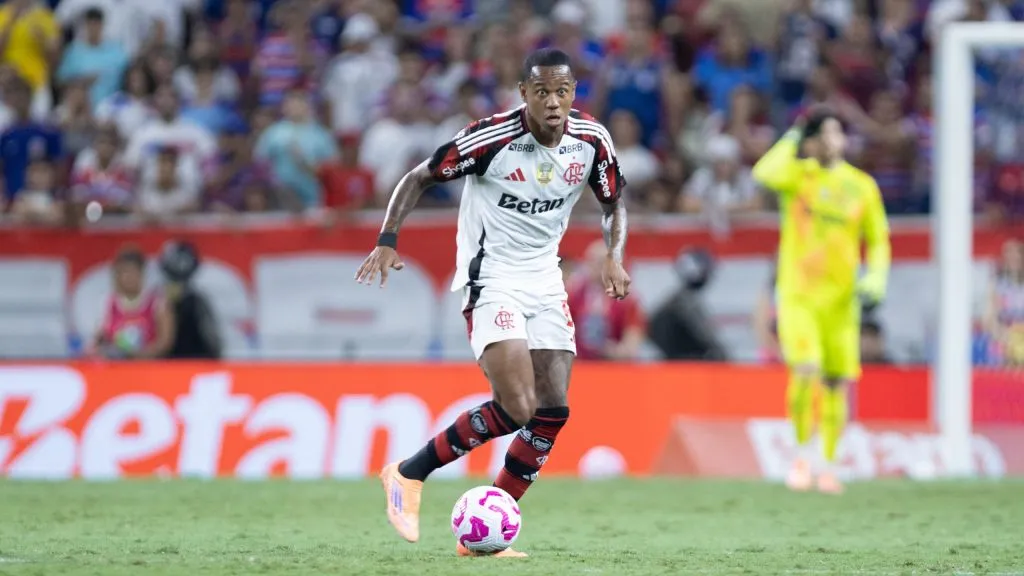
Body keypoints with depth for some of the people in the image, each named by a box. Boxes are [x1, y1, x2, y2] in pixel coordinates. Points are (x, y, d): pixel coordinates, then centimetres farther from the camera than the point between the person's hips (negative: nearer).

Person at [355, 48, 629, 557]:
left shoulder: (591, 142, -5)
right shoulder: (491, 138, -19)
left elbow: (614, 201, 12)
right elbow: (419, 178, -7)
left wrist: (614, 256, -7)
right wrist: (387, 241, -18)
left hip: (545, 281, 6)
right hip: (491, 280, -6)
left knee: (552, 413, -2)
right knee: (515, 409, -20)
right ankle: (407, 475, -1)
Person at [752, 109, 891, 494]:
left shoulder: (862, 186, 6)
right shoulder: (797, 175, -1)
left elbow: (878, 240, 14)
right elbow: (766, 173, -24)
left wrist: (875, 280, -3)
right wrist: (792, 141, -10)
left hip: (841, 299, 3)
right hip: (798, 295, -3)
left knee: (837, 383, 3)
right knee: (805, 372, -18)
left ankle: (829, 464, 17)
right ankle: (801, 455, -1)